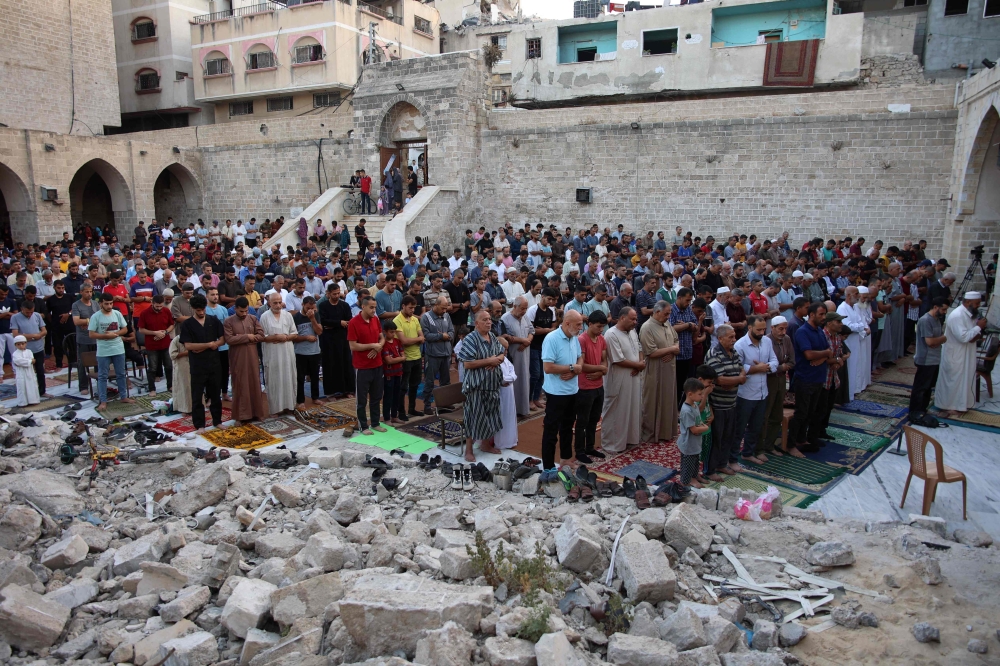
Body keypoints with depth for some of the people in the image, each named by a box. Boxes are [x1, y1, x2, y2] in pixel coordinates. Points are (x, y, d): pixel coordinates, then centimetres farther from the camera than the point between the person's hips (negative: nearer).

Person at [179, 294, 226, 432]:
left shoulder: (214, 321, 4)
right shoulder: (187, 324, -5)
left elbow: (222, 340, 2)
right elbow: (188, 346, -12)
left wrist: (202, 347, -10)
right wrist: (209, 344, -12)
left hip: (214, 362, 3)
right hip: (197, 365, -3)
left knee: (216, 394, 11)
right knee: (197, 396, 4)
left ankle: (217, 421, 23)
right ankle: (199, 424, 13)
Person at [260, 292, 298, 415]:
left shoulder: (288, 315, 5)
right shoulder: (264, 317, -4)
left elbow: (294, 334, 6)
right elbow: (262, 337, -7)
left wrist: (285, 337, -11)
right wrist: (276, 337, -17)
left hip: (287, 353, 3)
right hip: (273, 354, -3)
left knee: (288, 380, 8)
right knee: (274, 381, 3)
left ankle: (288, 404, 17)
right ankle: (275, 407, 9)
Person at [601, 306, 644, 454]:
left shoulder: (632, 331, 7)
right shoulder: (611, 335, -20)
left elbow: (640, 348, 16)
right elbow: (619, 360, -23)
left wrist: (640, 365, -5)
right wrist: (639, 365, -13)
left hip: (634, 378, 8)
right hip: (619, 381, -8)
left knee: (633, 409, 18)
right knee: (616, 413, 2)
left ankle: (630, 437, 34)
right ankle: (611, 443, 12)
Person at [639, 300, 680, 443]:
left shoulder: (667, 324, 7)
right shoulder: (647, 328, -17)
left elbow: (677, 344, 11)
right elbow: (652, 352, -22)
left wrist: (672, 353, -11)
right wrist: (671, 348, -13)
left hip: (669, 370, 7)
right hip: (654, 372, -7)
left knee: (668, 401, 15)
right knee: (653, 403, 4)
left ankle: (667, 430, 28)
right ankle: (650, 433, 16)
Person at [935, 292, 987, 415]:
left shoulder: (971, 314, 5)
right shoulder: (956, 316, -24)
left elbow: (971, 334, 14)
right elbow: (963, 337, -30)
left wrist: (977, 335, -9)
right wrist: (978, 327, -20)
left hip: (966, 354, 9)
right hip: (954, 355, -9)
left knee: (965, 379, 17)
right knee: (952, 380, 2)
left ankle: (961, 404, 31)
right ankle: (946, 406, 15)